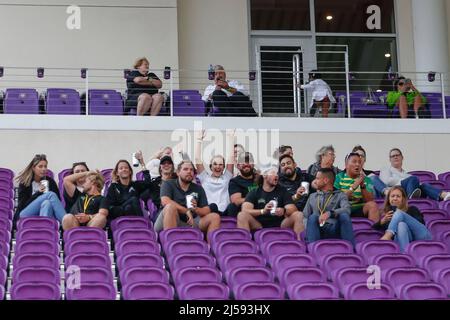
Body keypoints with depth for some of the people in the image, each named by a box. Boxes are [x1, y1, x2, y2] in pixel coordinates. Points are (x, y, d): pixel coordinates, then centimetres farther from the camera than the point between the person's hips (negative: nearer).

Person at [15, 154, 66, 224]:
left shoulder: (50, 181, 10)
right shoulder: (24, 183, 3)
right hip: (26, 215, -2)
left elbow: (58, 200, 6)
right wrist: (38, 193, -16)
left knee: (47, 203, -35)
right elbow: (22, 205, -6)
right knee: (50, 194, -27)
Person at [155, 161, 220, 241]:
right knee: (171, 206, -34)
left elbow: (207, 211, 8)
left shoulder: (198, 189, 17)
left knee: (214, 217, -15)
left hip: (191, 223, 4)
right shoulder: (168, 184, 7)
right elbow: (165, 201, -13)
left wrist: (196, 209, -15)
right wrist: (187, 211, -16)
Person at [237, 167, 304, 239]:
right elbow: (245, 210, -10)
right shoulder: (254, 193, 6)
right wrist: (262, 211, -29)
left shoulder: (283, 191, 10)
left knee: (298, 215, -22)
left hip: (280, 226, 1)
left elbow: (293, 210, -2)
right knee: (242, 215, -26)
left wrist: (284, 211, -27)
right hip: (259, 226, -1)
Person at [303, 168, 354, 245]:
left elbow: (347, 209, -5)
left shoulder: (340, 195, 16)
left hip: (334, 230, -2)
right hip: (318, 229, 2)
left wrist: (330, 213, -24)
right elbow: (305, 216, 19)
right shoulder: (312, 197, 28)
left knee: (344, 215, -30)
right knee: (313, 216, -29)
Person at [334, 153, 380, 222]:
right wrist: (353, 187, -19)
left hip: (360, 210, 2)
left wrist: (363, 186, -16)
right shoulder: (339, 178, 1)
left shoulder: (366, 180, 9)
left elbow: (370, 200, -1)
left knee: (373, 205, -25)